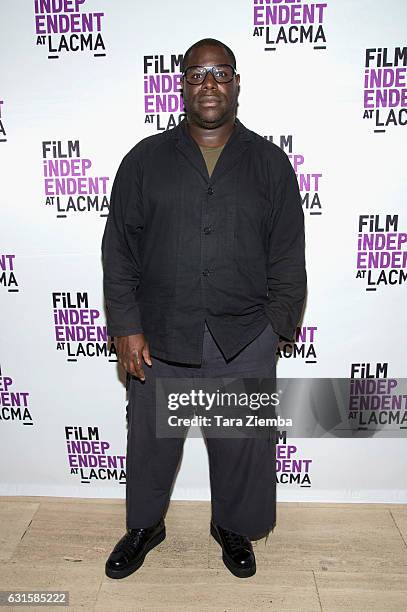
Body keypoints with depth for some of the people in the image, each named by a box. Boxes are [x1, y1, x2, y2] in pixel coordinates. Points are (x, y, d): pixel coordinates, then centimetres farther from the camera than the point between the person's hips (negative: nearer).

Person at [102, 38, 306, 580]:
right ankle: (144, 526, 44)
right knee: (150, 438, 16)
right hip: (159, 337, 1)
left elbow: (288, 255, 3)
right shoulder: (145, 159, 1)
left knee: (242, 443, 15)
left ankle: (233, 528, 43)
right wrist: (127, 328, -6)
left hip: (244, 341, 0)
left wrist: (276, 326, -2)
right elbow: (119, 250, 0)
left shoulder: (270, 163, 2)